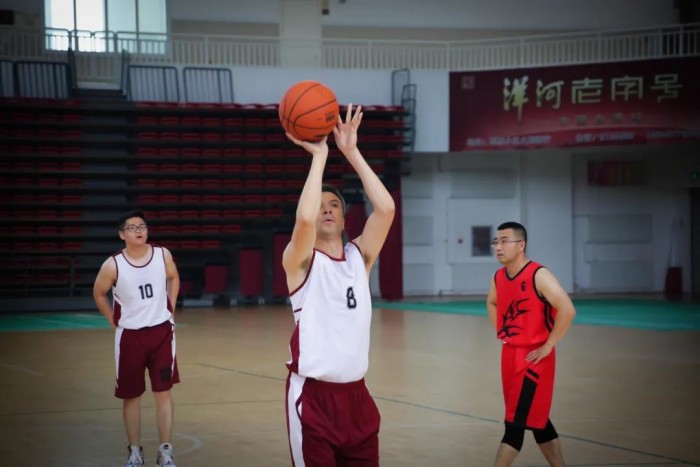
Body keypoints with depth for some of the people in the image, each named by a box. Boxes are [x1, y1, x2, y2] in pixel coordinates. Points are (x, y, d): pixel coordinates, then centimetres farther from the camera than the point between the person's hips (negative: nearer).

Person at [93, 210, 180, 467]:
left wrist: (170, 309, 8)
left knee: (163, 392, 1)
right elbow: (98, 294, 3)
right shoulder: (113, 265, -15)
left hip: (161, 331, 1)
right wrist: (114, 321, 3)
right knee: (131, 396, 7)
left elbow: (174, 278, 14)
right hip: (130, 335, -1)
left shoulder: (163, 255, -7)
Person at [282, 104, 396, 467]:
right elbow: (304, 217, -25)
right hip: (313, 395, -5)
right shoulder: (300, 261, -3)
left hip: (355, 393, 5)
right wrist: (319, 155, -15)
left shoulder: (359, 256, 9)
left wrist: (351, 152, -7)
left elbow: (386, 209, -7)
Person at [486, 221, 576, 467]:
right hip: (510, 354, 8)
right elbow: (492, 303, 28)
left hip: (533, 357, -8)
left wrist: (548, 346, -21)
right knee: (536, 419, 15)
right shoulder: (498, 277, 5)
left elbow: (567, 310, -26)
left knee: (516, 422, -7)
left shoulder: (538, 275, -18)